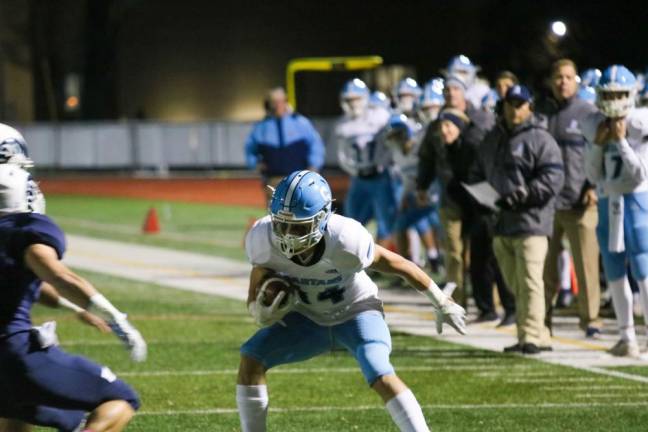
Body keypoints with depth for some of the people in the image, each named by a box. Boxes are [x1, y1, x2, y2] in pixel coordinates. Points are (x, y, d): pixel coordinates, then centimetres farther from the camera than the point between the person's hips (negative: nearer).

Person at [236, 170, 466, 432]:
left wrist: (442, 305, -5)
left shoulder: (344, 240, -35)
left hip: (355, 313, -4)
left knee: (382, 378, -26)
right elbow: (254, 300, -10)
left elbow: (399, 265, -17)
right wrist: (264, 312, -36)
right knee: (251, 358, -14)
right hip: (308, 319, 4)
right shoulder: (264, 240, -25)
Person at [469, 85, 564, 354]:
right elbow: (478, 173, 28)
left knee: (529, 281, -11)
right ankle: (539, 336, 17)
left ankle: (531, 336, -11)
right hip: (500, 221, 8)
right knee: (515, 284, 10)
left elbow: (551, 179, -12)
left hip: (530, 222, -8)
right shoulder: (492, 139, 19)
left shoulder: (540, 140, -4)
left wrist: (520, 195, -20)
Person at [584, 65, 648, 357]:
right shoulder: (595, 127, 5)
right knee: (615, 275, 10)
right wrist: (598, 145, -7)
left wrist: (621, 141, -17)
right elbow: (593, 176, 6)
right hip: (608, 203, 6)